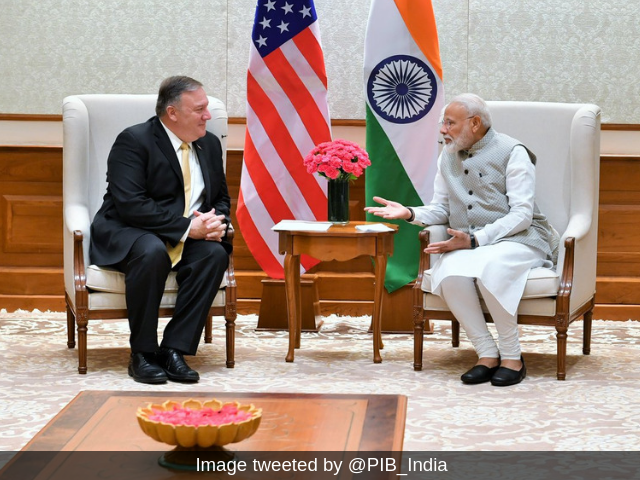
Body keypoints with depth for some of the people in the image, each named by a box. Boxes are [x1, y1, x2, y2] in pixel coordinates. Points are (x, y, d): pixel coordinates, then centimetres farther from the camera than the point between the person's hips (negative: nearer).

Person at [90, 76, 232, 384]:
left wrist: (217, 222, -8)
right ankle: (142, 354, -25)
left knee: (216, 253, -26)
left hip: (189, 236, 6)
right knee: (152, 252, -39)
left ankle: (174, 349, -24)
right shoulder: (133, 141, -12)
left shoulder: (209, 144, 9)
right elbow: (131, 205, -23)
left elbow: (221, 199, 17)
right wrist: (186, 226, -27)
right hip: (126, 234, -6)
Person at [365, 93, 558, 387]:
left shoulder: (512, 153, -6)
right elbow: (440, 209, 16)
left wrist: (475, 240, -22)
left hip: (519, 238, -5)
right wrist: (410, 213, -7)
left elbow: (522, 214, -12)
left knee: (489, 266, -38)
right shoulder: (447, 156, 13)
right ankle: (487, 354, -19)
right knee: (450, 273, -31)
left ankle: (512, 356, -23)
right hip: (467, 244, 5)